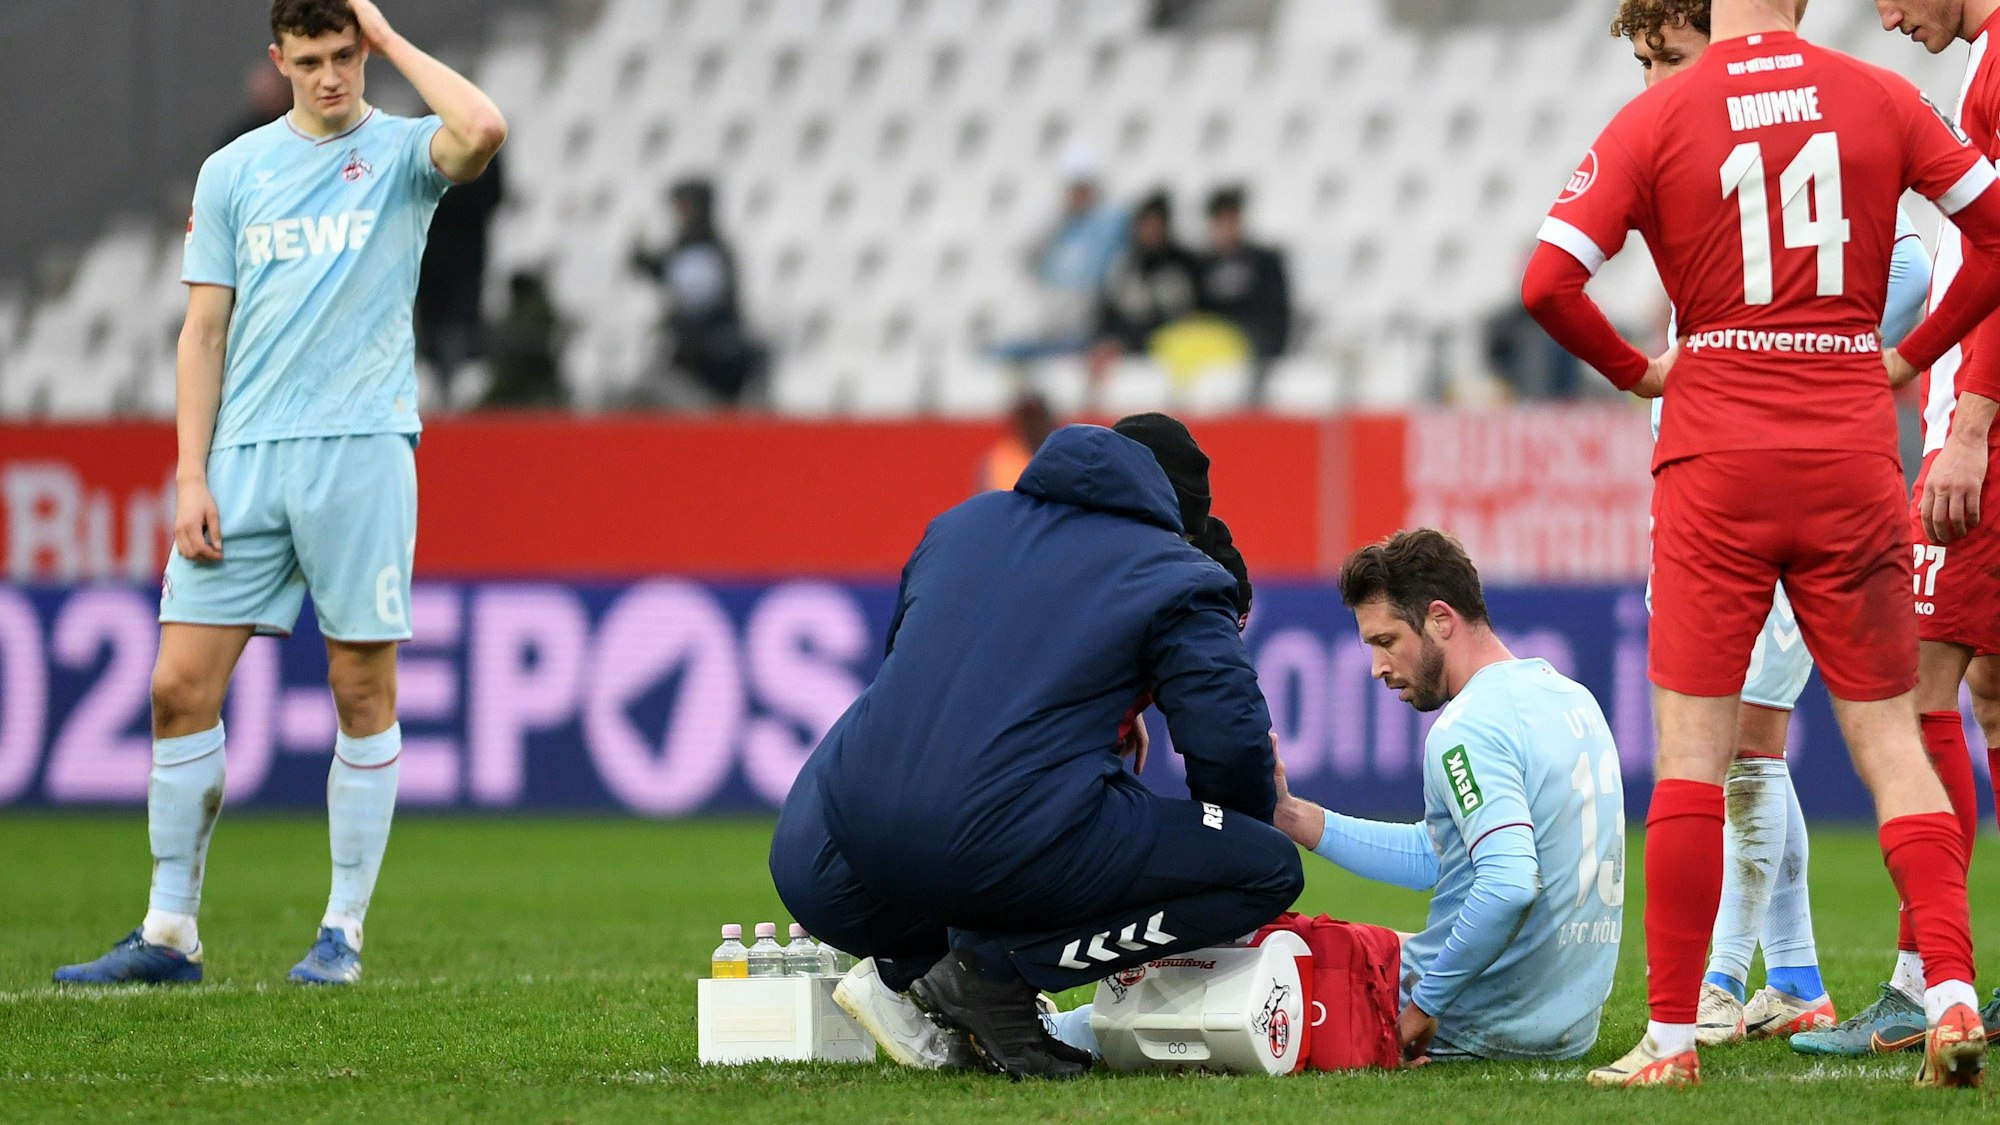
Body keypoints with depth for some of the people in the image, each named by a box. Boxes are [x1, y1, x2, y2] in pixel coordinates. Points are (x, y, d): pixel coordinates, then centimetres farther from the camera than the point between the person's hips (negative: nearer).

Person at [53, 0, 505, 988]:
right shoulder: (233, 172, 12)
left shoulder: (401, 154, 3)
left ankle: (344, 931, 8)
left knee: (363, 692, 0)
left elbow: (481, 132, -22)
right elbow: (205, 330, 11)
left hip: (362, 452, -3)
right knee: (181, 686, -2)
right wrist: (191, 478, 1)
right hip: (245, 460, 3)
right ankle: (169, 932, 5)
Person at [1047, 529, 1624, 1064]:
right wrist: (1291, 815, 10)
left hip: (1481, 1028, -9)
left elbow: (1510, 883, -33)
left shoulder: (1468, 729, -19)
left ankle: (1054, 1034, 29)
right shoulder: (1567, 697, 12)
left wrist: (1426, 1004, -22)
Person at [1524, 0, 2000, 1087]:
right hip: (1854, 457, 2)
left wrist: (1635, 369, 7)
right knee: (1886, 731, 9)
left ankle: (1671, 1034, 1)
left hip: (1716, 458, -2)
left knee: (1692, 744, 2)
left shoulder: (1658, 117, -4)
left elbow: (1546, 282, -9)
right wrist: (1912, 352, 14)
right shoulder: (1878, 99, 2)